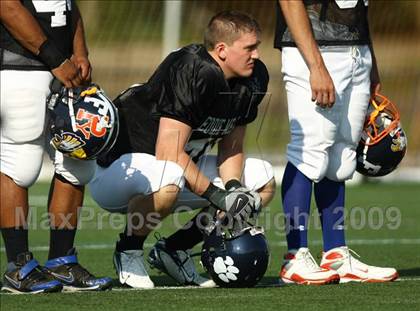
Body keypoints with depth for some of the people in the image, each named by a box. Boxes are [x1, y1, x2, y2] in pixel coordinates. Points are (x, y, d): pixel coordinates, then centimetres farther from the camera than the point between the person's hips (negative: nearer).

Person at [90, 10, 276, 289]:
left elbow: (231, 149, 8)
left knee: (264, 183, 3)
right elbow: (169, 154, -29)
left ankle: (175, 248, 7)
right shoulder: (192, 73, -28)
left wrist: (234, 190, -11)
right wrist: (218, 196, -27)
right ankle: (129, 250, -12)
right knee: (168, 180, -42)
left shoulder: (253, 79, -2)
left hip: (179, 169, 9)